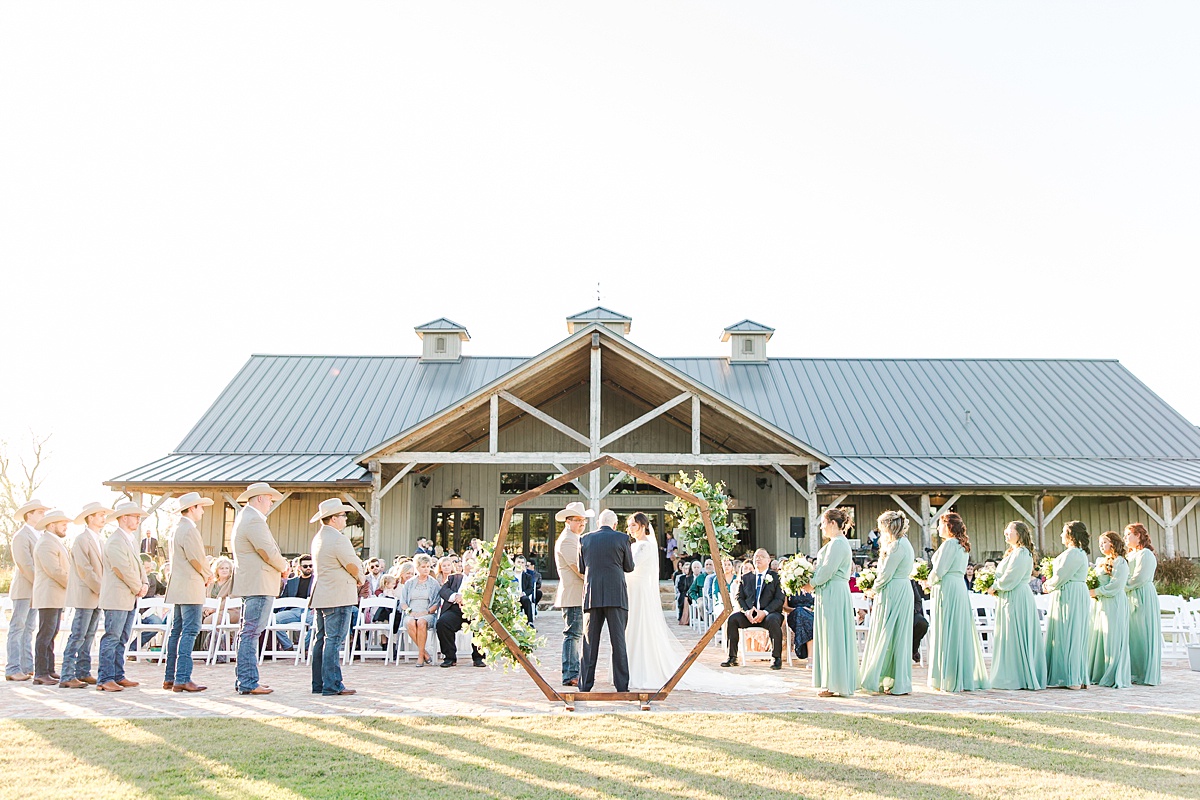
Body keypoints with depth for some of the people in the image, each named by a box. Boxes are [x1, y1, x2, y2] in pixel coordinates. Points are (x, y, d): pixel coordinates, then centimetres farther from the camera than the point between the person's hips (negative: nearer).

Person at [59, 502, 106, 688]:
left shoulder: (97, 540, 17)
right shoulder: (81, 540, -10)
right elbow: (85, 570, -16)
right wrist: (101, 589, -14)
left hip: (96, 596, 9)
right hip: (85, 596, -9)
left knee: (88, 637, 11)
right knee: (78, 636, -8)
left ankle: (83, 673, 16)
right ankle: (67, 677, -5)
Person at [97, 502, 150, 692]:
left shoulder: (131, 539, 17)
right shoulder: (115, 541, -14)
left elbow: (138, 565, 18)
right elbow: (124, 570, -18)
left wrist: (144, 584, 2)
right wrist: (138, 588, -9)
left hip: (130, 599, 10)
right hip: (117, 598, -10)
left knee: (122, 639, 12)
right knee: (111, 639, -8)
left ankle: (118, 676, 17)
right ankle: (104, 679, -5)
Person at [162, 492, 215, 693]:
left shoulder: (177, 530, 18)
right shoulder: (189, 530, -13)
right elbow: (196, 559, -16)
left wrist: (204, 575, 11)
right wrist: (208, 575, 1)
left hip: (178, 587, 10)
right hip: (190, 588, -10)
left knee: (177, 631, 12)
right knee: (190, 631, -10)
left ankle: (170, 677, 16)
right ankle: (182, 679, -12)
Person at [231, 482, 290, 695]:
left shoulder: (245, 517, 20)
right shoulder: (254, 520, -14)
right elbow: (268, 552, -17)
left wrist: (279, 566, 12)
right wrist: (284, 567, 0)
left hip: (248, 583, 11)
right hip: (259, 584, -11)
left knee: (248, 633, 14)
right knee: (251, 633, -9)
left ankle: (244, 681, 20)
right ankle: (248, 683, -7)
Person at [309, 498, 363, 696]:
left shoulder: (318, 538, 15)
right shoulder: (338, 539, -16)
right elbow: (354, 567, -14)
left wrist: (354, 578, 11)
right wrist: (359, 579, 7)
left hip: (320, 596, 10)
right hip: (338, 597, -10)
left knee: (320, 639, 12)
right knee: (333, 640, -8)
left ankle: (318, 684, 17)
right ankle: (332, 685, -7)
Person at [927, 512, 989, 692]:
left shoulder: (949, 543, -13)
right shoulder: (963, 545, 15)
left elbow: (939, 571, -15)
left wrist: (931, 581, 4)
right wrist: (935, 580, 13)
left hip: (947, 589, -9)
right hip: (960, 587, 9)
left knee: (948, 632, -4)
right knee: (961, 631, 11)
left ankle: (949, 679, 1)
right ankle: (966, 678, 15)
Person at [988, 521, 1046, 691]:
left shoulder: (1021, 553, -13)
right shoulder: (1013, 552, 18)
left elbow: (1009, 579, -18)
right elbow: (1003, 577, 21)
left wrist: (994, 587, -5)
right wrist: (997, 588, 5)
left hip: (1017, 599, -10)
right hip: (1009, 599, 10)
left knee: (1016, 637, -5)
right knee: (1010, 638, 10)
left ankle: (1021, 678, 0)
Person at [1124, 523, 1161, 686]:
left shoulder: (1145, 554, -8)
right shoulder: (1131, 555, 19)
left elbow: (1139, 578, -16)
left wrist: (1122, 587, -9)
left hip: (1143, 597, -9)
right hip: (1131, 597, 9)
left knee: (1143, 634, -5)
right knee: (1133, 635, 7)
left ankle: (1147, 674, 0)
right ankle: (1135, 673, 10)